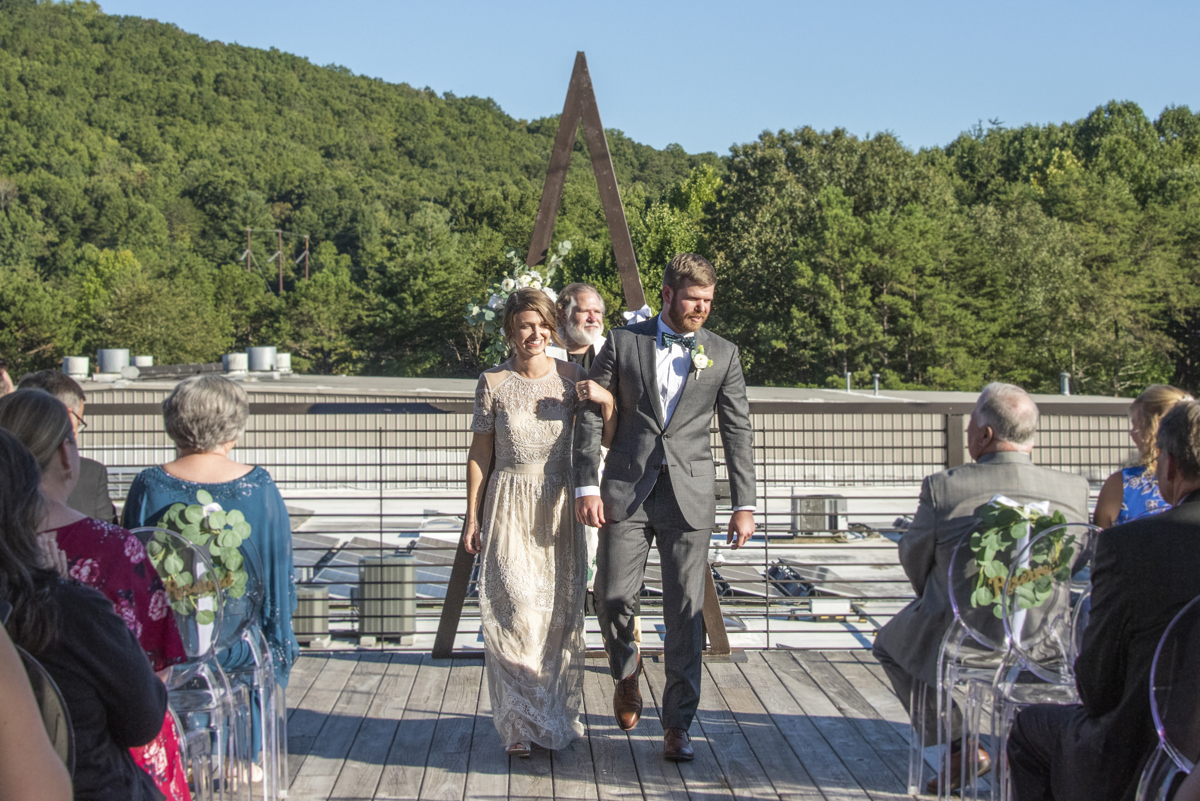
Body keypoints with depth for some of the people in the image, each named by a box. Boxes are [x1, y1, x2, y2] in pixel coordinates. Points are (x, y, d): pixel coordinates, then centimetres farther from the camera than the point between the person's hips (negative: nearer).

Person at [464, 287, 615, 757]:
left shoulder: (572, 377, 2)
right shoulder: (493, 383, -2)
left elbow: (605, 440, 5)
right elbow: (479, 453, 4)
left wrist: (607, 400, -14)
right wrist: (472, 517, 3)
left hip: (559, 506, 2)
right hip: (510, 506, -2)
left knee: (560, 612, 6)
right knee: (514, 610, -8)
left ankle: (558, 715, 20)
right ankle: (519, 724, 1)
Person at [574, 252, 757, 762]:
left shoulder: (723, 354, 8)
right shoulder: (623, 342, 4)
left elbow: (738, 431, 8)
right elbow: (590, 415, 3)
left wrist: (744, 504, 1)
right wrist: (587, 485, -6)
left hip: (689, 495, 0)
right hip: (626, 490, 0)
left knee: (685, 612, -1)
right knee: (612, 596, -1)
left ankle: (677, 725, 8)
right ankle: (626, 669, 31)